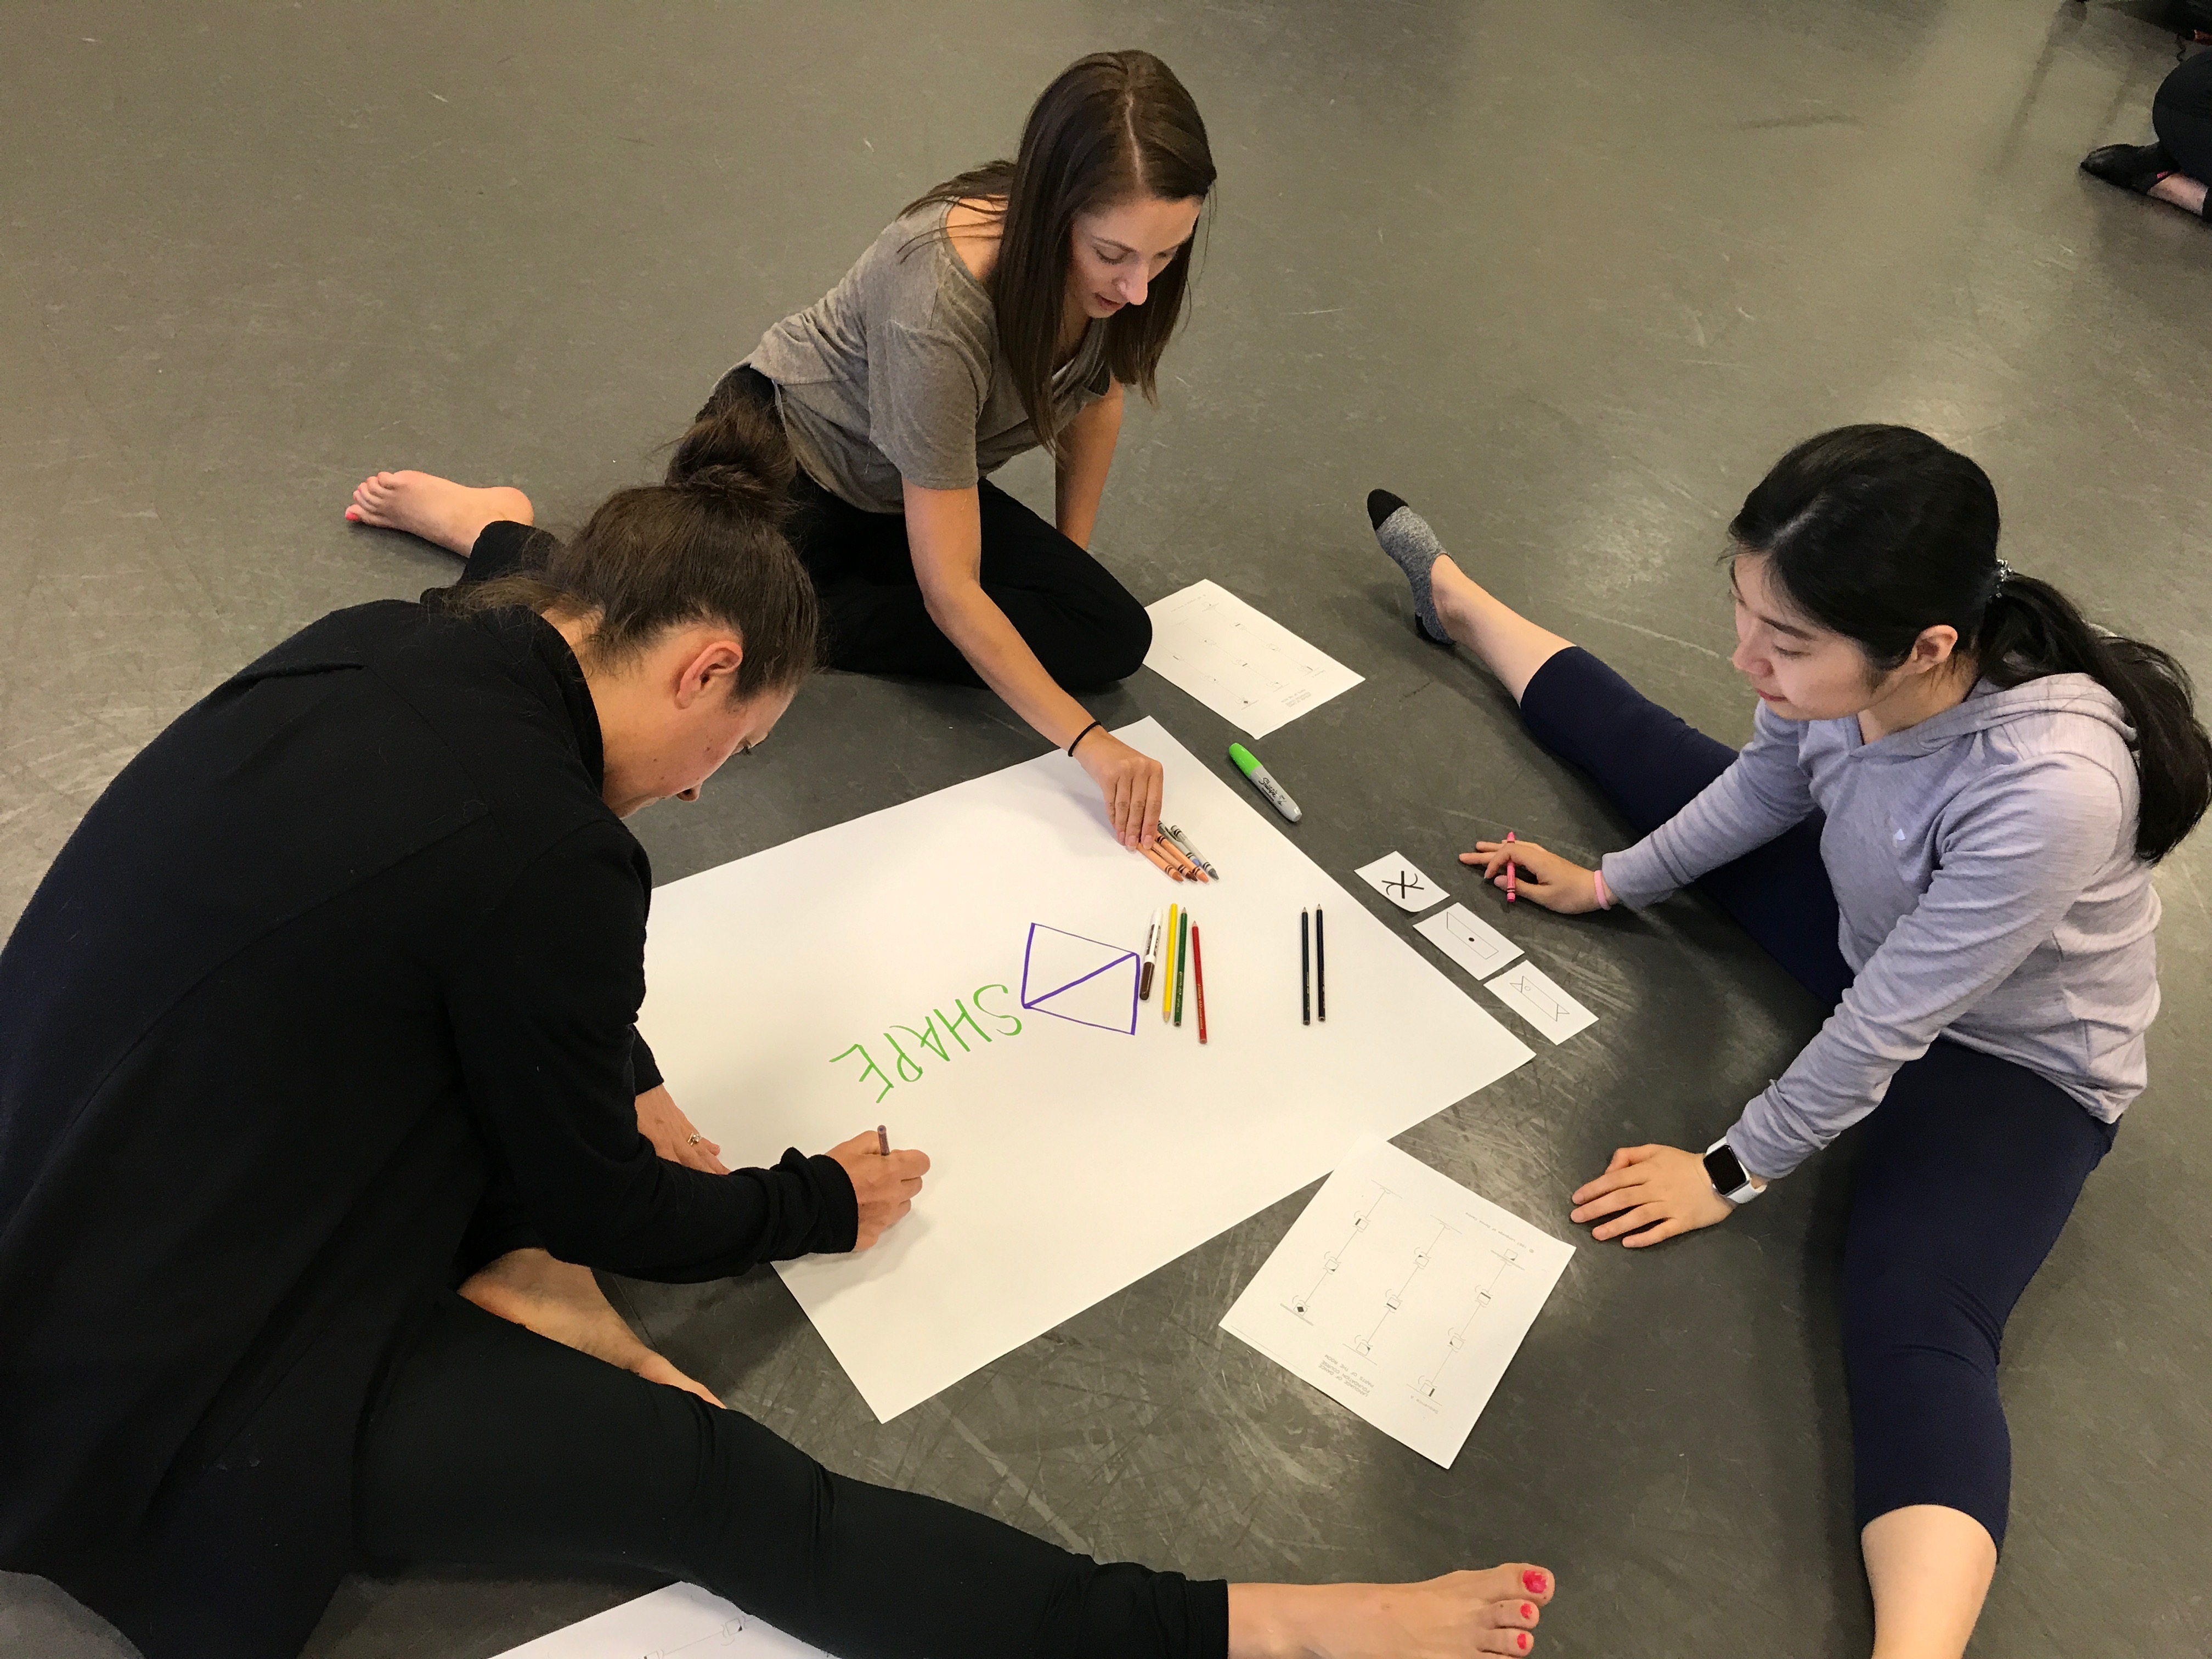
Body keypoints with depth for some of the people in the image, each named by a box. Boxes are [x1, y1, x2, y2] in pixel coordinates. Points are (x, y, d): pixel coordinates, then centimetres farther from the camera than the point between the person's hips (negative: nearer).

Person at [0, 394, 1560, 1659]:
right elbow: (604, 1216, -12)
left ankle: (491, 1275, 4)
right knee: (721, 1485, -13)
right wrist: (823, 1202, 5)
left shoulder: (371, 646, -4)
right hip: (150, 1393, -8)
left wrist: (625, 1093, 5)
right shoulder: (546, 854, -28)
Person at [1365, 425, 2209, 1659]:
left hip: (2007, 1056, -6)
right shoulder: (1867, 661, -27)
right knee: (1655, 759, 17)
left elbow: (1880, 1035, -32)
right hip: (1871, 924, 6)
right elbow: (1768, 780, -4)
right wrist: (1610, 884, 5)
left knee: (1917, 1333, -26)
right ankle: (1461, 605, 41)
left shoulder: (2048, 790, -45)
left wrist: (1733, 1173, -20)